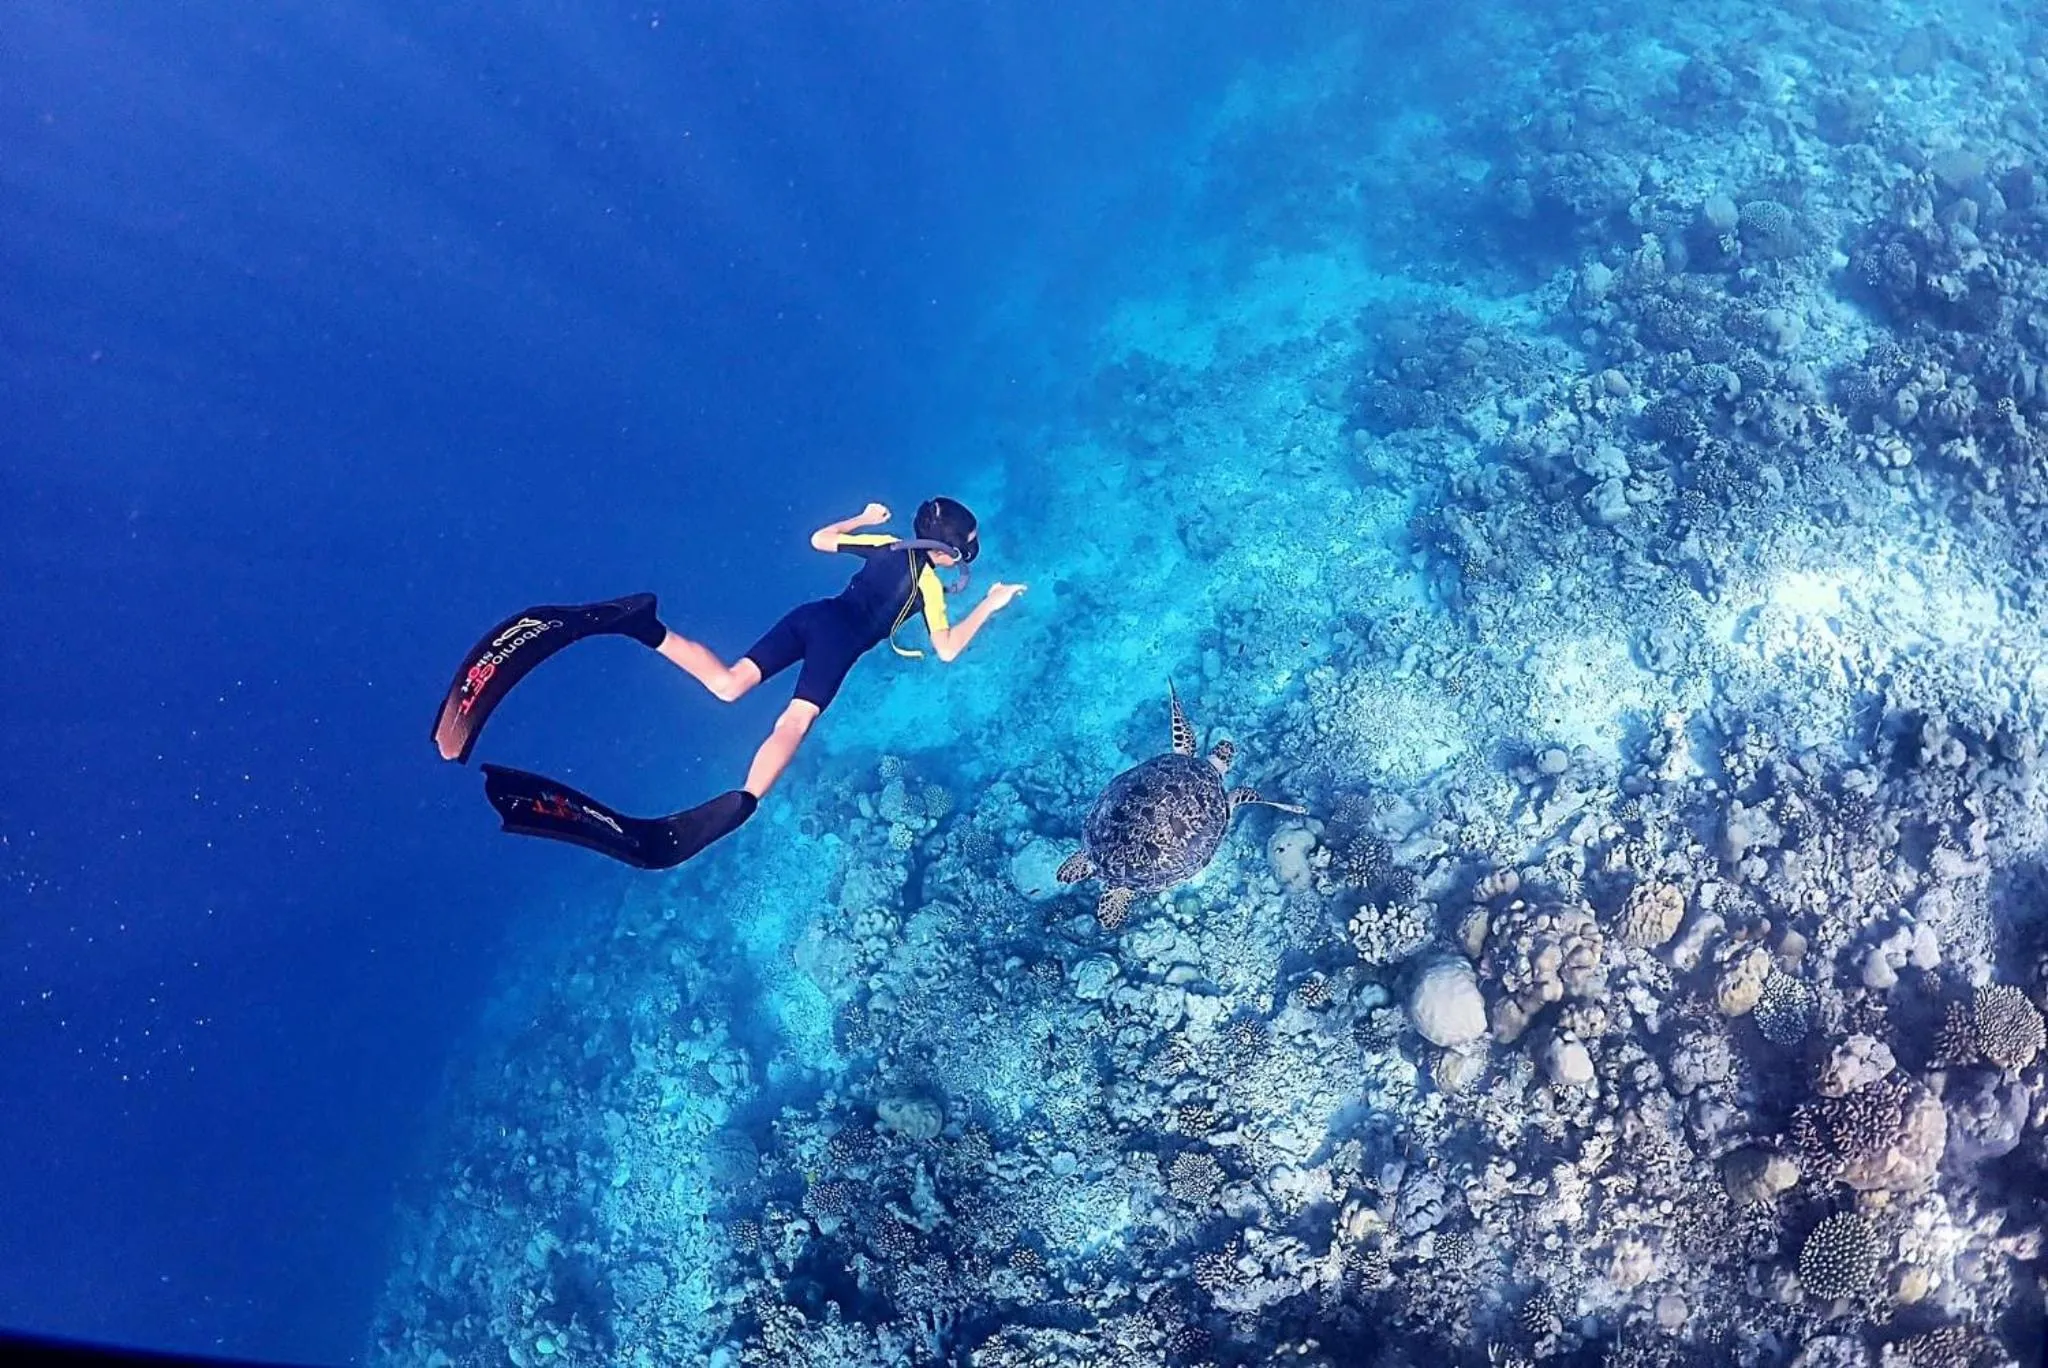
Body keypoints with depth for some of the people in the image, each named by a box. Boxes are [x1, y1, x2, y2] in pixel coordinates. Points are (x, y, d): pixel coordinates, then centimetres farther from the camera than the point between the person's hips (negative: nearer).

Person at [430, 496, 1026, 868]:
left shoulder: (887, 544, 25)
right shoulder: (929, 582, 7)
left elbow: (819, 538, 36)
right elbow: (947, 650, 4)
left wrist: (865, 518, 53)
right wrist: (991, 604, 16)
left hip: (811, 614, 6)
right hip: (841, 638, -6)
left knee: (727, 684, -8)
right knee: (794, 721, -24)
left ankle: (636, 624, -27)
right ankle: (741, 804, -51)